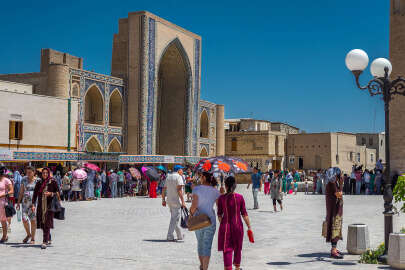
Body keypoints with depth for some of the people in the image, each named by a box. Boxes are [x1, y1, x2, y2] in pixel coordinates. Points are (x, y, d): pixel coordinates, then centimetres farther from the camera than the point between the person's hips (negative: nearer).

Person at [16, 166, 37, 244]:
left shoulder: (37, 181, -1)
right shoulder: (24, 179, 7)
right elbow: (21, 192, 11)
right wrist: (18, 203, 8)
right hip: (25, 202, 3)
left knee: (33, 220, -1)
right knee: (24, 219, -5)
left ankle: (33, 238, 9)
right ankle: (28, 234, 20)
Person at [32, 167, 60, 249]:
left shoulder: (53, 182, -1)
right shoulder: (39, 183, 8)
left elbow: (57, 193, 4)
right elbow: (35, 194, 9)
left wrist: (50, 193, -14)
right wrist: (33, 204, 1)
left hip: (49, 205, -4)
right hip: (40, 205, 4)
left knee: (47, 224, -11)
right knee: (42, 223, 9)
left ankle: (45, 242, -12)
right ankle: (48, 239, 27)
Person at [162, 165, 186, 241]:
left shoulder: (168, 177, 13)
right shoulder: (178, 177, -10)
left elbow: (164, 189, 14)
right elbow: (179, 190, -20)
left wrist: (163, 200, 19)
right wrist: (183, 201, -21)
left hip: (169, 201, 8)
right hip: (176, 201, -8)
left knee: (174, 218, 15)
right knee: (174, 219, -3)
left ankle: (180, 236, 24)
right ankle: (169, 236, -3)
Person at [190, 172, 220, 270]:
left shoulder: (197, 189, -10)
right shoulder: (215, 191, -3)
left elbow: (194, 205, -19)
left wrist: (191, 213, -2)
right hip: (210, 220, 0)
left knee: (200, 243, 21)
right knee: (207, 246, 3)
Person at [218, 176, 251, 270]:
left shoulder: (221, 198, -7)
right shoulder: (240, 197, -7)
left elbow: (219, 214, 0)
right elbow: (244, 214, -5)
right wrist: (249, 227, 1)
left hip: (225, 225, -1)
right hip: (238, 225, 1)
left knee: (227, 249, 4)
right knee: (237, 248, 19)